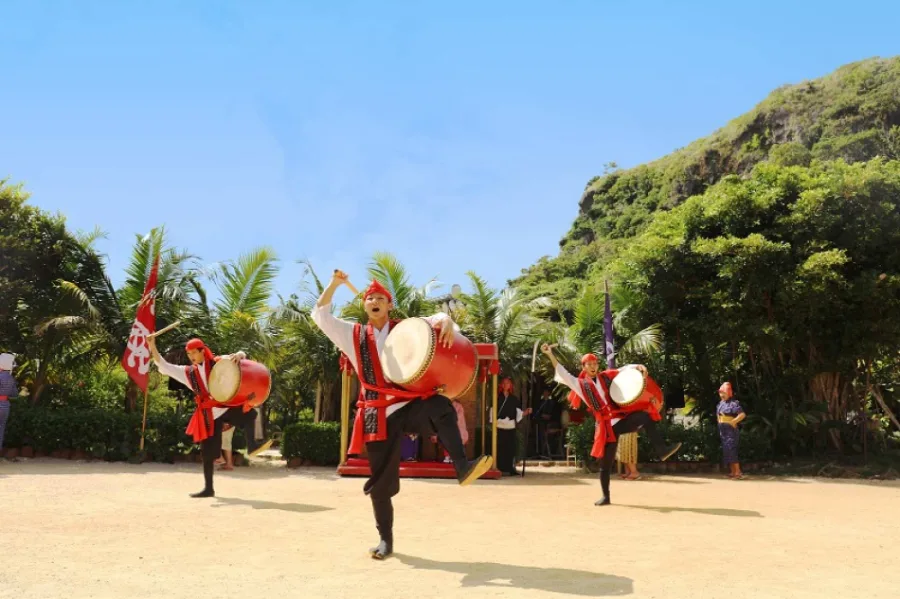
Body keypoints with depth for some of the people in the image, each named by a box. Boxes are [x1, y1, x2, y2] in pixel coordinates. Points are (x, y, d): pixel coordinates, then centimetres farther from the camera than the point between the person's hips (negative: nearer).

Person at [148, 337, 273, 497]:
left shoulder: (218, 362, 5)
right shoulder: (187, 372, 12)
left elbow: (242, 355, 6)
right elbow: (163, 366, 9)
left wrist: (238, 355, -19)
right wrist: (152, 346, 0)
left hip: (226, 407, -2)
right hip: (208, 416, 2)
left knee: (248, 414, -32)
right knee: (208, 452, 6)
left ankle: (252, 447, -18)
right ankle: (208, 488, 18)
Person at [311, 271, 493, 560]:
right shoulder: (353, 334, 13)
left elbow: (435, 319, 3)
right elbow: (320, 315, 7)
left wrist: (447, 321, -21)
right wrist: (335, 284, -4)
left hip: (409, 404, -1)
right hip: (379, 414, 1)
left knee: (440, 406, -34)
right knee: (381, 479, 3)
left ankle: (463, 467, -40)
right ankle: (385, 539, 19)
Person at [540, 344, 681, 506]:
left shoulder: (606, 376, 14)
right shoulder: (580, 384, 6)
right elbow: (563, 374, -4)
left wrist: (639, 367, -8)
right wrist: (550, 355, -12)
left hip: (620, 419, 2)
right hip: (606, 426, -2)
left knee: (646, 417, -24)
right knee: (605, 464, 2)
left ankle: (661, 450, -24)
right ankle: (605, 496, 17)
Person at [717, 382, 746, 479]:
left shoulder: (734, 403, -14)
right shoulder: (720, 403, 12)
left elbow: (742, 414, -22)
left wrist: (733, 422, -18)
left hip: (731, 430, -9)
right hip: (722, 431, 9)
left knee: (731, 451, -12)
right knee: (726, 452, 10)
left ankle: (738, 472, -7)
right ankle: (732, 472, 17)